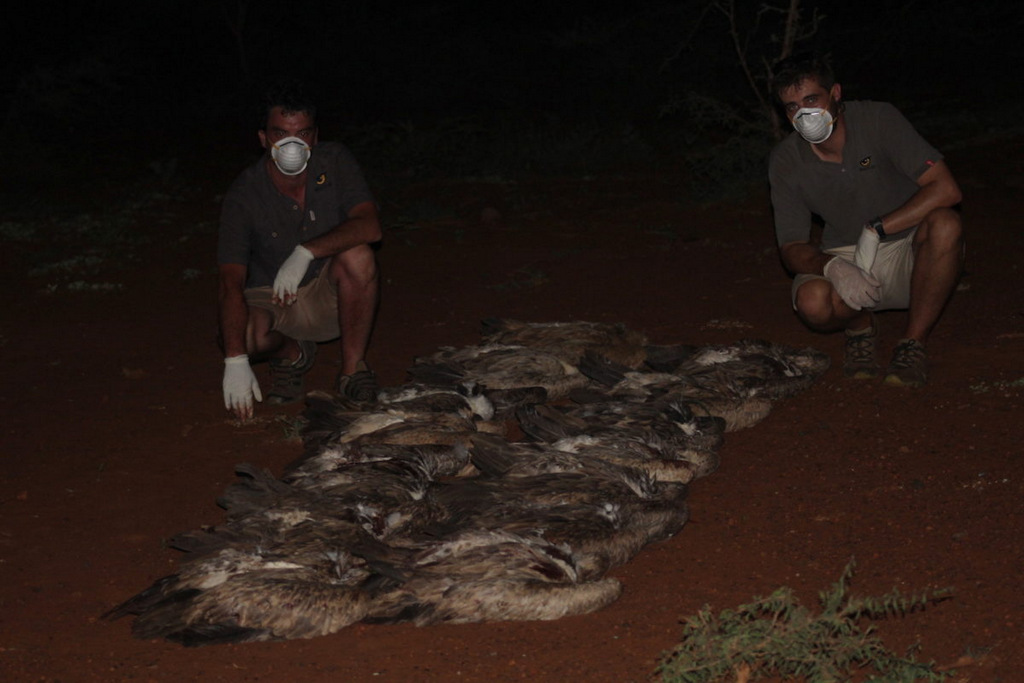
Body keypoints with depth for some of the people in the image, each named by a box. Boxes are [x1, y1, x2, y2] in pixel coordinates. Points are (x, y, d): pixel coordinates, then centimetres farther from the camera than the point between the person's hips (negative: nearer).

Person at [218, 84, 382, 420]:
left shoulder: (335, 162, -13)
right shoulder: (244, 195, -20)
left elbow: (370, 226, -25)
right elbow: (231, 284, -27)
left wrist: (306, 252, -39)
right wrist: (235, 362, -39)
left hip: (331, 295, 1)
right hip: (270, 300, -1)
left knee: (357, 255, -31)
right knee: (244, 334, -34)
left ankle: (353, 368, -14)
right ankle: (293, 353, 4)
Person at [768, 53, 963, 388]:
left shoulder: (878, 119, -15)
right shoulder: (785, 161, -8)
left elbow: (946, 188, -22)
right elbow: (793, 247, -7)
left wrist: (875, 230, -29)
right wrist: (832, 266, -31)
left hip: (910, 255, -1)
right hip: (846, 258, 1)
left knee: (945, 224, -35)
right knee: (813, 302, -33)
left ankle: (914, 342, -15)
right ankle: (860, 326, 6)